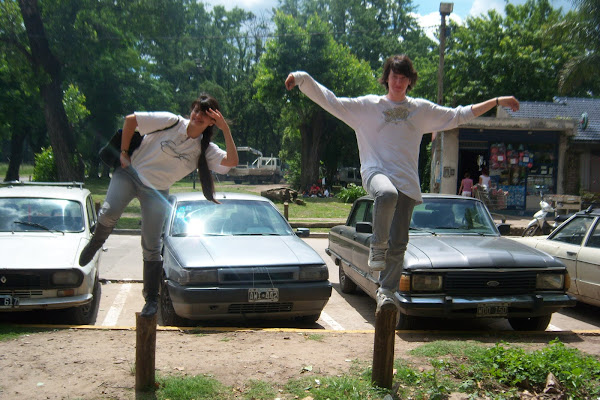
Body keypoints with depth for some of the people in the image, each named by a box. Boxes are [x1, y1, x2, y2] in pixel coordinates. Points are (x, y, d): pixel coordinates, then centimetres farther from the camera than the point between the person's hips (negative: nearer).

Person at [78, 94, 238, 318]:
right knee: (109, 213, -29)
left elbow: (232, 161, -18)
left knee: (151, 247, -2)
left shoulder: (205, 150, -2)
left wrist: (226, 129, -22)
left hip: (157, 190, 2)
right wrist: (124, 153, -5)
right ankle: (96, 242, 7)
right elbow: (130, 120, -5)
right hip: (130, 173, -1)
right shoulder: (171, 122, -9)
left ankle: (151, 299, 13)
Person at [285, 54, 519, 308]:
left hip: (407, 181, 3)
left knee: (398, 242, -1)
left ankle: (386, 290, 14)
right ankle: (378, 244, -17)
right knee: (387, 194, -40)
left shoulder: (422, 109, 17)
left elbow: (459, 115, 23)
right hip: (376, 172, -3)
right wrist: (303, 80, -7)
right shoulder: (367, 106, 9)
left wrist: (497, 102, 21)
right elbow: (331, 102, 5)